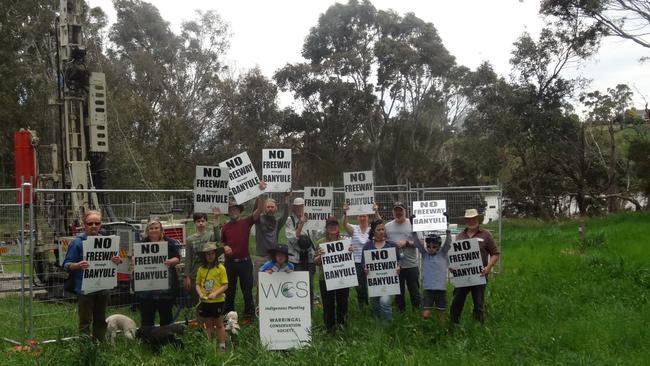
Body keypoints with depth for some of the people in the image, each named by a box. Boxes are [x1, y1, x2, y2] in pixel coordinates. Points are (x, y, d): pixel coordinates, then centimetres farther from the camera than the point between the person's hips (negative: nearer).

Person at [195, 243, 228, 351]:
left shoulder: (220, 268, -7)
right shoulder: (201, 269, 4)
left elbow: (225, 285, -8)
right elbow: (198, 284, 9)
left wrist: (215, 293, -19)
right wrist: (200, 294, -9)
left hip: (218, 301, -4)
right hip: (205, 301, 4)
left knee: (219, 324, 5)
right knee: (208, 325, 12)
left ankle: (222, 346, 14)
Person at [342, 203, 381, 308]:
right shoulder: (354, 229, 2)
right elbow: (345, 224, -16)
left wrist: (376, 212, -35)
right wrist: (345, 213, -36)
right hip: (357, 263, 0)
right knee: (360, 286, 4)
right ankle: (362, 307, 18)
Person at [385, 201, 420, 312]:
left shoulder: (412, 224, 0)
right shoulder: (388, 226, 8)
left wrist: (406, 243, -15)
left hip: (411, 264, -2)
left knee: (414, 290, 5)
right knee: (398, 292, 12)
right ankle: (401, 311, 24)